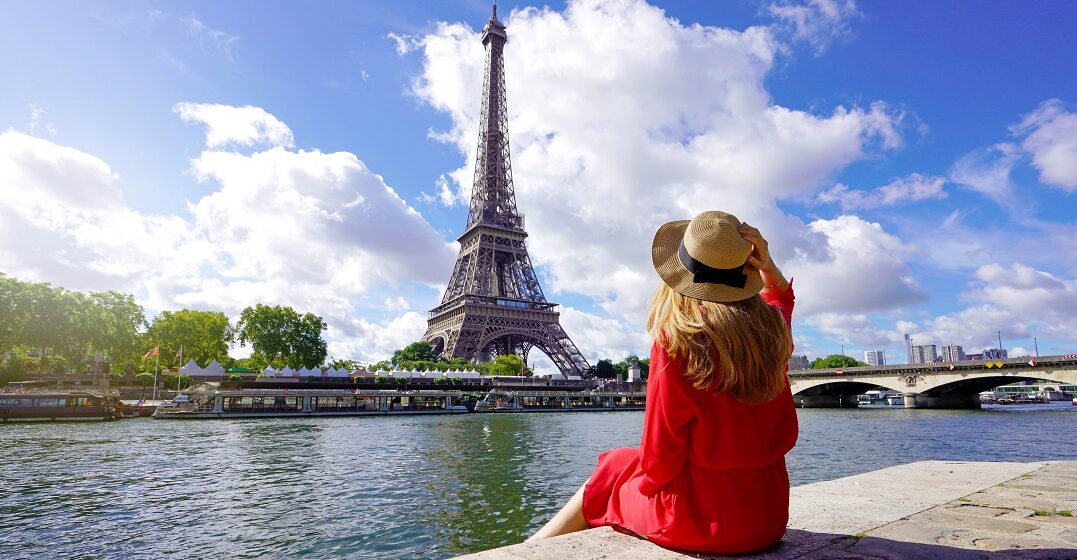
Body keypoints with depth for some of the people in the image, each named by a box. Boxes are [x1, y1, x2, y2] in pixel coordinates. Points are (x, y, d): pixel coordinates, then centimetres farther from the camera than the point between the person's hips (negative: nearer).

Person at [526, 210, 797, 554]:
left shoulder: (675, 345, -23)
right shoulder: (772, 331, -5)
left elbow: (660, 459, -16)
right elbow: (781, 296, 22)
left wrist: (649, 481, 5)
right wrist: (767, 266, 3)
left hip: (700, 517, -6)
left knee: (613, 470, 20)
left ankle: (533, 548, 41)